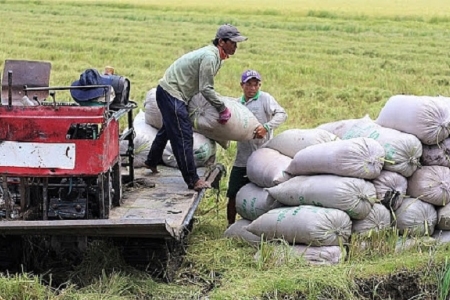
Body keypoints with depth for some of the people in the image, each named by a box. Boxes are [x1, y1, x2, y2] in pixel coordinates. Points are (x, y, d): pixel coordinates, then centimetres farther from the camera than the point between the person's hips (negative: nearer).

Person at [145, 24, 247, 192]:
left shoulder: (215, 56, 9)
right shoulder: (209, 57, -22)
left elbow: (204, 85, 17)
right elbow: (206, 89, -23)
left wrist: (220, 106, 20)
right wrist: (223, 109, -15)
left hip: (169, 92, 11)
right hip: (171, 93, -11)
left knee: (169, 129, 26)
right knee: (183, 136, -10)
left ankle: (152, 162, 45)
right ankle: (192, 181, -9)